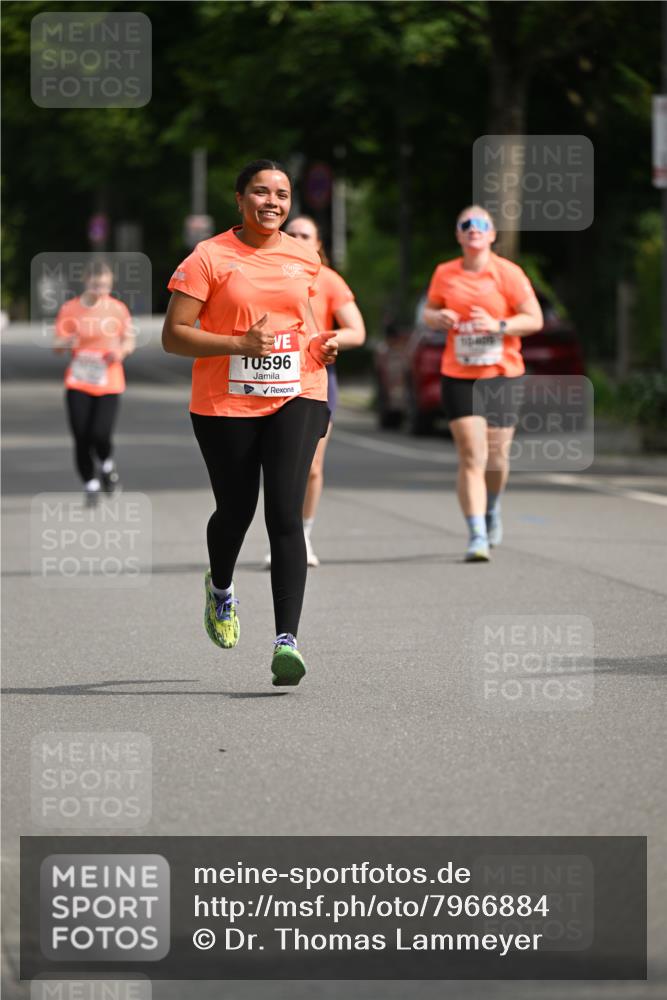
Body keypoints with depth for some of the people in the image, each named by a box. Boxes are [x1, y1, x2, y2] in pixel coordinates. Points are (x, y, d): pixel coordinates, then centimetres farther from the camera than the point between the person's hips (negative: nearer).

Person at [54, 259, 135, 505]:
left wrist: (121, 351, -11)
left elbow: (129, 340, 12)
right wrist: (66, 343, -24)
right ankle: (90, 484, 16)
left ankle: (107, 465, 20)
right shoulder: (69, 309, -2)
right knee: (81, 438, -5)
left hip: (109, 384, 0)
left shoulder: (118, 309, 1)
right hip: (78, 384, 0)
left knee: (100, 435, -14)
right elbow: (57, 346, -1)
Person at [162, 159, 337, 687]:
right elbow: (174, 335, -10)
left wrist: (319, 342, 5)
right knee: (235, 511, 11)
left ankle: (287, 639, -17)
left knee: (286, 514, -13)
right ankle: (220, 588, 46)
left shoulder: (303, 257, 8)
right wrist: (241, 343, -21)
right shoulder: (209, 258, -7)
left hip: (296, 397, 2)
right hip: (226, 405, -2)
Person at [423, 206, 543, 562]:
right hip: (459, 376, 0)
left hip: (502, 375, 0)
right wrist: (438, 318, -6)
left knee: (496, 457, 5)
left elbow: (535, 319, -3)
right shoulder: (445, 274, 5)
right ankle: (477, 536, -12)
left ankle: (492, 509, 39)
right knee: (472, 456, -12)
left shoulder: (508, 273, -3)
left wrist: (498, 325, -18)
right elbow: (429, 312, 18)